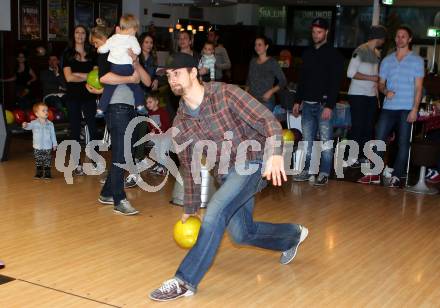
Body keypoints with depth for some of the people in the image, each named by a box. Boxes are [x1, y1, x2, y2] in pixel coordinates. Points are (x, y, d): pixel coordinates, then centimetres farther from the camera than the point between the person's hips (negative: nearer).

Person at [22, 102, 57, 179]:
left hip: (48, 147, 0)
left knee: (47, 162, 4)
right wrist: (25, 125, -48)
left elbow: (53, 134, 4)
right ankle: (38, 174, 20)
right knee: (38, 161, 9)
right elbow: (29, 126, -24)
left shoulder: (50, 124, -2)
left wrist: (54, 144, 6)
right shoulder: (34, 123, -6)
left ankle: (47, 174, 13)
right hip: (37, 147, 0)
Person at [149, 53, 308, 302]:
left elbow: (268, 120, -21)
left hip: (254, 162, -7)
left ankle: (185, 281, -14)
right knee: (242, 234, 10)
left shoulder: (225, 94, -16)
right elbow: (189, 167, 12)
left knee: (215, 212, -23)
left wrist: (275, 154, -39)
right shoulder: (180, 124, 1)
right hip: (227, 172, 7)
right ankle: (293, 235, 40)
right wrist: (190, 208, 17)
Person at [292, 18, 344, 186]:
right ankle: (307, 171, 17)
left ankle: (324, 173, 3)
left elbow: (335, 82, -11)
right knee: (307, 140, 9)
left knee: (325, 140, -2)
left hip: (323, 104, -6)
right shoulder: (308, 53, 14)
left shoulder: (333, 54, -4)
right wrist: (298, 101, 14)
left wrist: (329, 106, -18)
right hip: (308, 104, 6)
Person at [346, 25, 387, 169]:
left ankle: (363, 156, 14)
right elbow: (351, 73, -15)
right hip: (358, 94, -7)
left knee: (369, 127, 7)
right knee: (358, 126, -4)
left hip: (372, 95, 7)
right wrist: (371, 78, -14)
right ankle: (353, 158, 2)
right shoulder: (361, 51, -10)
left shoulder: (377, 53, 13)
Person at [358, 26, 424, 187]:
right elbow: (381, 83, 16)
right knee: (379, 139, -1)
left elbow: (418, 87, 0)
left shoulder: (417, 60, 4)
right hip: (388, 107, 3)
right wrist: (386, 91, -7)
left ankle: (396, 177, 4)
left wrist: (415, 109, -10)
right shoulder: (387, 60, 13)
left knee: (403, 143, -1)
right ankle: (374, 174, 5)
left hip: (407, 109, -3)